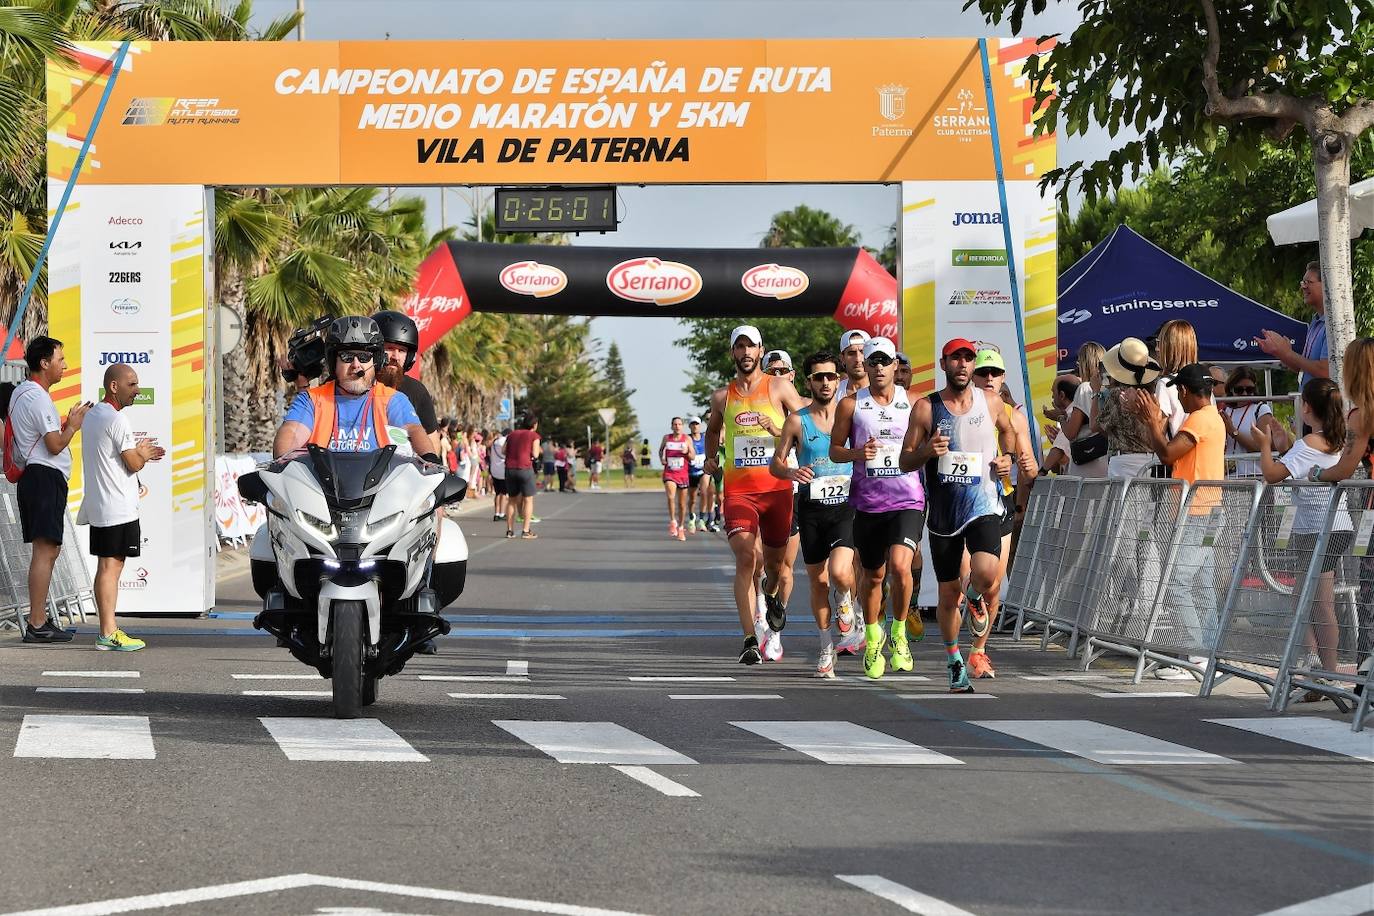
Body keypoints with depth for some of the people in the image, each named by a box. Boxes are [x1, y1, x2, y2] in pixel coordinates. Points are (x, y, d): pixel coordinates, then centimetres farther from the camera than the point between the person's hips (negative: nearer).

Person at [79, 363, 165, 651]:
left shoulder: (92, 415, 16)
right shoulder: (116, 419, -15)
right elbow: (134, 464, -14)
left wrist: (139, 452, 19)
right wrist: (143, 454, 6)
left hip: (97, 506, 9)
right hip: (118, 508, -9)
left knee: (108, 566, 10)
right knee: (111, 566, -8)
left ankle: (109, 630, 12)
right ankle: (108, 633, -9)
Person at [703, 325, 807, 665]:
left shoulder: (779, 387, 2)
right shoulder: (722, 396, 10)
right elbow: (713, 429, 30)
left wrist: (778, 430, -17)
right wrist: (710, 458, 13)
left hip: (776, 487, 0)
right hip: (738, 490, 0)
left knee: (774, 561, 13)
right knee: (746, 558, -17)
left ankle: (770, 594, 50)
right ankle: (750, 640, -19)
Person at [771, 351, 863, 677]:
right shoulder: (797, 421, 2)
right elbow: (775, 464, 5)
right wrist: (792, 472, -16)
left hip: (844, 506, -1)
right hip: (811, 507, 1)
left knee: (839, 571, -21)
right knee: (818, 580, 6)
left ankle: (846, 606, 14)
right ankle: (826, 648, 21)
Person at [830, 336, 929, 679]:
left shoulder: (913, 403, 5)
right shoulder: (851, 404, 3)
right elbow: (834, 450, 7)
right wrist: (856, 453, -13)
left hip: (907, 500, -1)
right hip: (867, 502, 1)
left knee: (900, 565, -22)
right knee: (872, 575, 11)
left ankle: (899, 633, 0)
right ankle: (872, 639, 34)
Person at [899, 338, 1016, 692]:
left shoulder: (990, 402, 3)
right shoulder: (926, 408, -1)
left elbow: (1007, 430, 26)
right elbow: (905, 461, 2)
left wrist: (1007, 457, 6)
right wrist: (927, 451, -19)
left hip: (984, 505, -1)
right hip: (943, 511, 1)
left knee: (985, 575, -23)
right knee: (949, 592, 7)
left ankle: (986, 595, 16)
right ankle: (954, 662, 27)